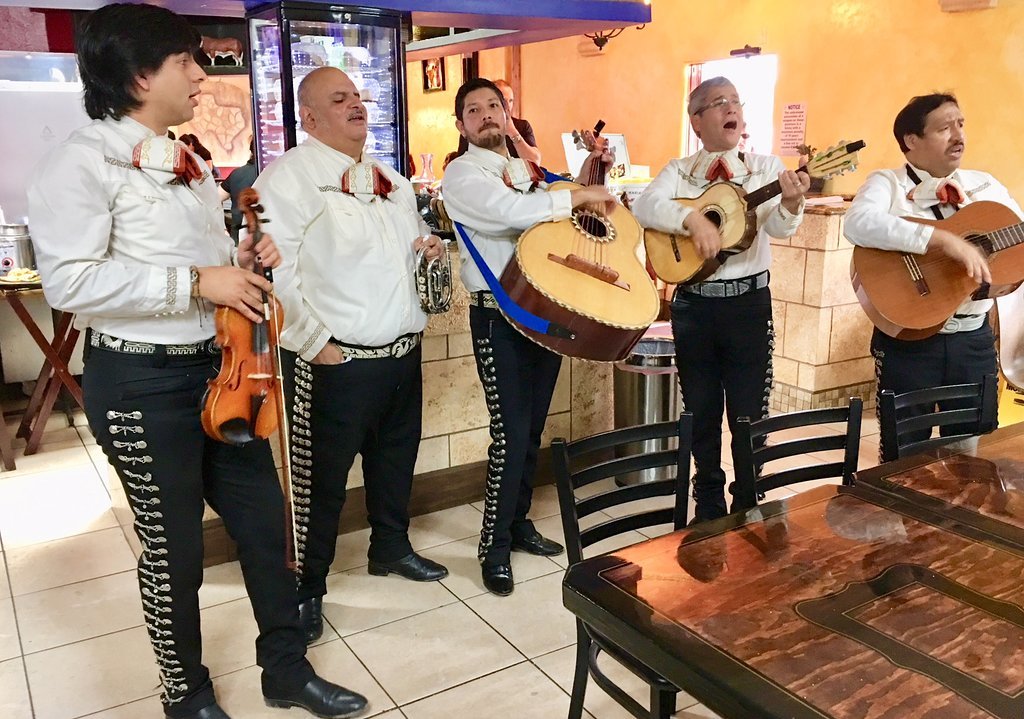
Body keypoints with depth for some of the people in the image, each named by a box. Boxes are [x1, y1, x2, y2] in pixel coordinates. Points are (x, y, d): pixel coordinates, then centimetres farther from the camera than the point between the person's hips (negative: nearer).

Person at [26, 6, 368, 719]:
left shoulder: (188, 161, 14)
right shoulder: (81, 162, -12)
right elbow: (70, 282, -21)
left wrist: (242, 260, 2)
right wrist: (197, 281, -24)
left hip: (220, 367, 8)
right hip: (142, 381, -7)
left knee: (265, 520, 12)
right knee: (174, 550, 7)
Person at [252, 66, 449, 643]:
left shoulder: (391, 180, 16)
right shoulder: (289, 177, -11)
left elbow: (415, 240, 30)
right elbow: (275, 272, -19)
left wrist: (429, 245, 6)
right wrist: (314, 344, -19)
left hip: (404, 351, 8)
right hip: (338, 361, -8)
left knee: (396, 458, 21)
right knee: (322, 478, 3)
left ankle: (391, 547, 42)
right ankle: (308, 587, 20)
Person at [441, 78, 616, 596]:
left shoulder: (527, 170, 17)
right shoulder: (462, 175, -6)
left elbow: (556, 219, 24)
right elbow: (515, 211, -24)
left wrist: (586, 175, 14)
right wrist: (582, 196, -15)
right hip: (499, 316, -7)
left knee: (532, 429, 14)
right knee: (511, 433, -8)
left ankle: (518, 522, 31)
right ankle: (494, 547, 8)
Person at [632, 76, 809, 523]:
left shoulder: (766, 168, 2)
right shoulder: (678, 172, 5)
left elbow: (779, 227, -13)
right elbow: (644, 206, -13)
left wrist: (791, 203, -36)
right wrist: (692, 219, -28)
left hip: (749, 301, -1)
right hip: (692, 304, 1)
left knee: (749, 415, 4)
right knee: (701, 414, 11)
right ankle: (708, 509, 28)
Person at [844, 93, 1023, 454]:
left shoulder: (986, 185, 11)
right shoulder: (887, 183, -5)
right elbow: (858, 224, -27)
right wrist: (943, 239, -30)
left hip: (974, 338, 5)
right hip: (909, 339, -4)